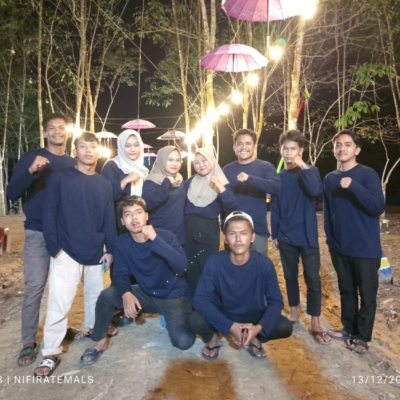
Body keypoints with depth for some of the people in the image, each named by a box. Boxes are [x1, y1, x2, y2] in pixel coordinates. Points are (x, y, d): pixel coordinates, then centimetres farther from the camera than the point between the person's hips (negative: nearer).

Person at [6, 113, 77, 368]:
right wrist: (31, 171, -24)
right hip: (38, 234, -3)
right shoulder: (31, 158, 0)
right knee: (34, 288, -1)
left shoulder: (74, 164, 8)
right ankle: (29, 343, 12)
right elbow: (12, 194, -8)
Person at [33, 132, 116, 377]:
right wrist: (54, 247, -12)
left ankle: (94, 328, 42)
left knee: (96, 295, 18)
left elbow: (109, 220, 8)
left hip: (96, 253, 4)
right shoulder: (60, 178, -3)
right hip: (67, 253, -4)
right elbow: (49, 214, -6)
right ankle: (51, 354, 11)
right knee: (60, 303, -4)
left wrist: (110, 249, 4)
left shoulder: (105, 185, 7)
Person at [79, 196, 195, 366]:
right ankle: (101, 341, 7)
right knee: (107, 296, -16)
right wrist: (126, 294, -27)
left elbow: (182, 266, -35)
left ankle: (170, 320, 13)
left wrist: (155, 239, -43)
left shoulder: (165, 236, -22)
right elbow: (121, 273, -5)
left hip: (174, 296, -3)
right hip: (146, 294, 4)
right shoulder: (122, 242, -9)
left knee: (183, 342, -21)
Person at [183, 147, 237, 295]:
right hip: (189, 230, 4)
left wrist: (221, 189, -28)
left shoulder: (221, 182, -3)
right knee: (190, 269, 12)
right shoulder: (190, 182, 8)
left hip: (209, 232, -3)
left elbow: (232, 207, -18)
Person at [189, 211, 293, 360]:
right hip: (223, 316, -1)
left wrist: (259, 327, -31)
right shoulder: (214, 262, -24)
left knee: (285, 327, -23)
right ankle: (213, 339, 7)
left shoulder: (264, 264, -21)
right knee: (196, 321, -29)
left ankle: (255, 339, 10)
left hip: (254, 317, 1)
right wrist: (230, 326, -33)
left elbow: (276, 301, -15)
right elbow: (200, 299, -25)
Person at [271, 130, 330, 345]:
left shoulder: (310, 171, -2)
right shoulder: (278, 177, 6)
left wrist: (302, 166, -25)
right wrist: (274, 235, 7)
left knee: (312, 278, 0)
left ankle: (315, 322, 11)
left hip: (307, 236, -3)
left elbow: (316, 191, -24)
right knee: (290, 275, 13)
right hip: (286, 237, 3)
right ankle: (294, 312, 30)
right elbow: (275, 208, 8)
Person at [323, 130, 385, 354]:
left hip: (365, 248, -4)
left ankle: (362, 336, 25)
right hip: (340, 247, 5)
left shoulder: (368, 174, -10)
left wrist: (353, 186, -29)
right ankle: (349, 328, 34)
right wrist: (330, 239, 9)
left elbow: (378, 207, -20)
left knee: (367, 294, 8)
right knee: (346, 291, 17)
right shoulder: (330, 179, 6)